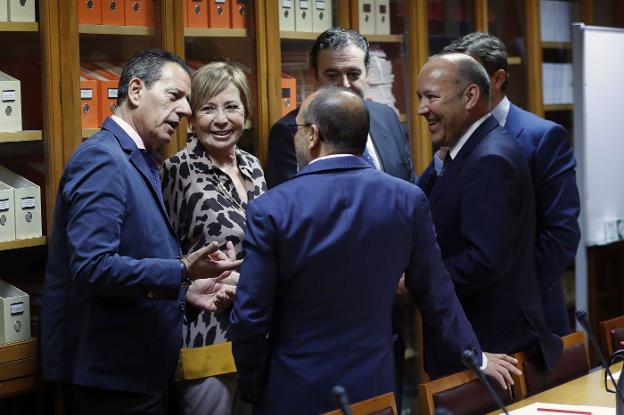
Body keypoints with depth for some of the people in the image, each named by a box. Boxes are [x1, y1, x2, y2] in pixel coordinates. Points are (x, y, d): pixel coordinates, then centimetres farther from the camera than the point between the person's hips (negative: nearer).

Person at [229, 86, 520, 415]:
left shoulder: (271, 209, -12)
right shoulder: (408, 199, -5)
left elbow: (249, 319, -11)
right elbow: (437, 296, 3)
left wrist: (253, 389, 5)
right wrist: (475, 357, 18)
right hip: (373, 386, 2)